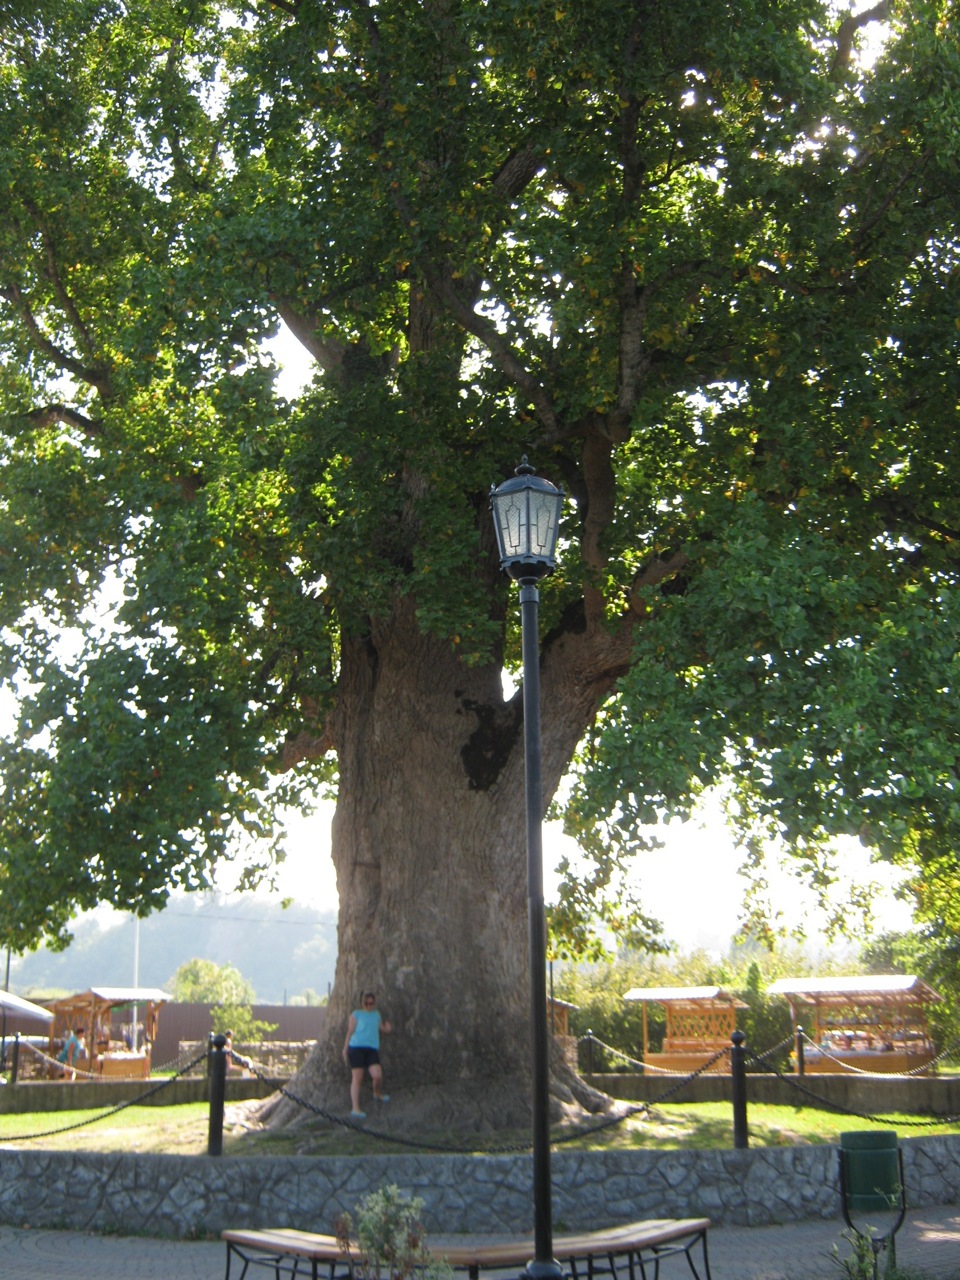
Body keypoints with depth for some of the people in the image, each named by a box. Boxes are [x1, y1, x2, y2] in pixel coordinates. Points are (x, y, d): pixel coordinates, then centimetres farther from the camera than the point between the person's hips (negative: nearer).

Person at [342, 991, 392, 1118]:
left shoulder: (376, 1015, 21)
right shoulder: (356, 1014, 9)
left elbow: (382, 1029, 30)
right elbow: (350, 1031, 7)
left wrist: (387, 1029, 7)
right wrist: (345, 1049, 2)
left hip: (372, 1049, 3)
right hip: (356, 1047, -3)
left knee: (378, 1076, -13)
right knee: (357, 1078, -6)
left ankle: (378, 1094, 18)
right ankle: (355, 1108, -4)